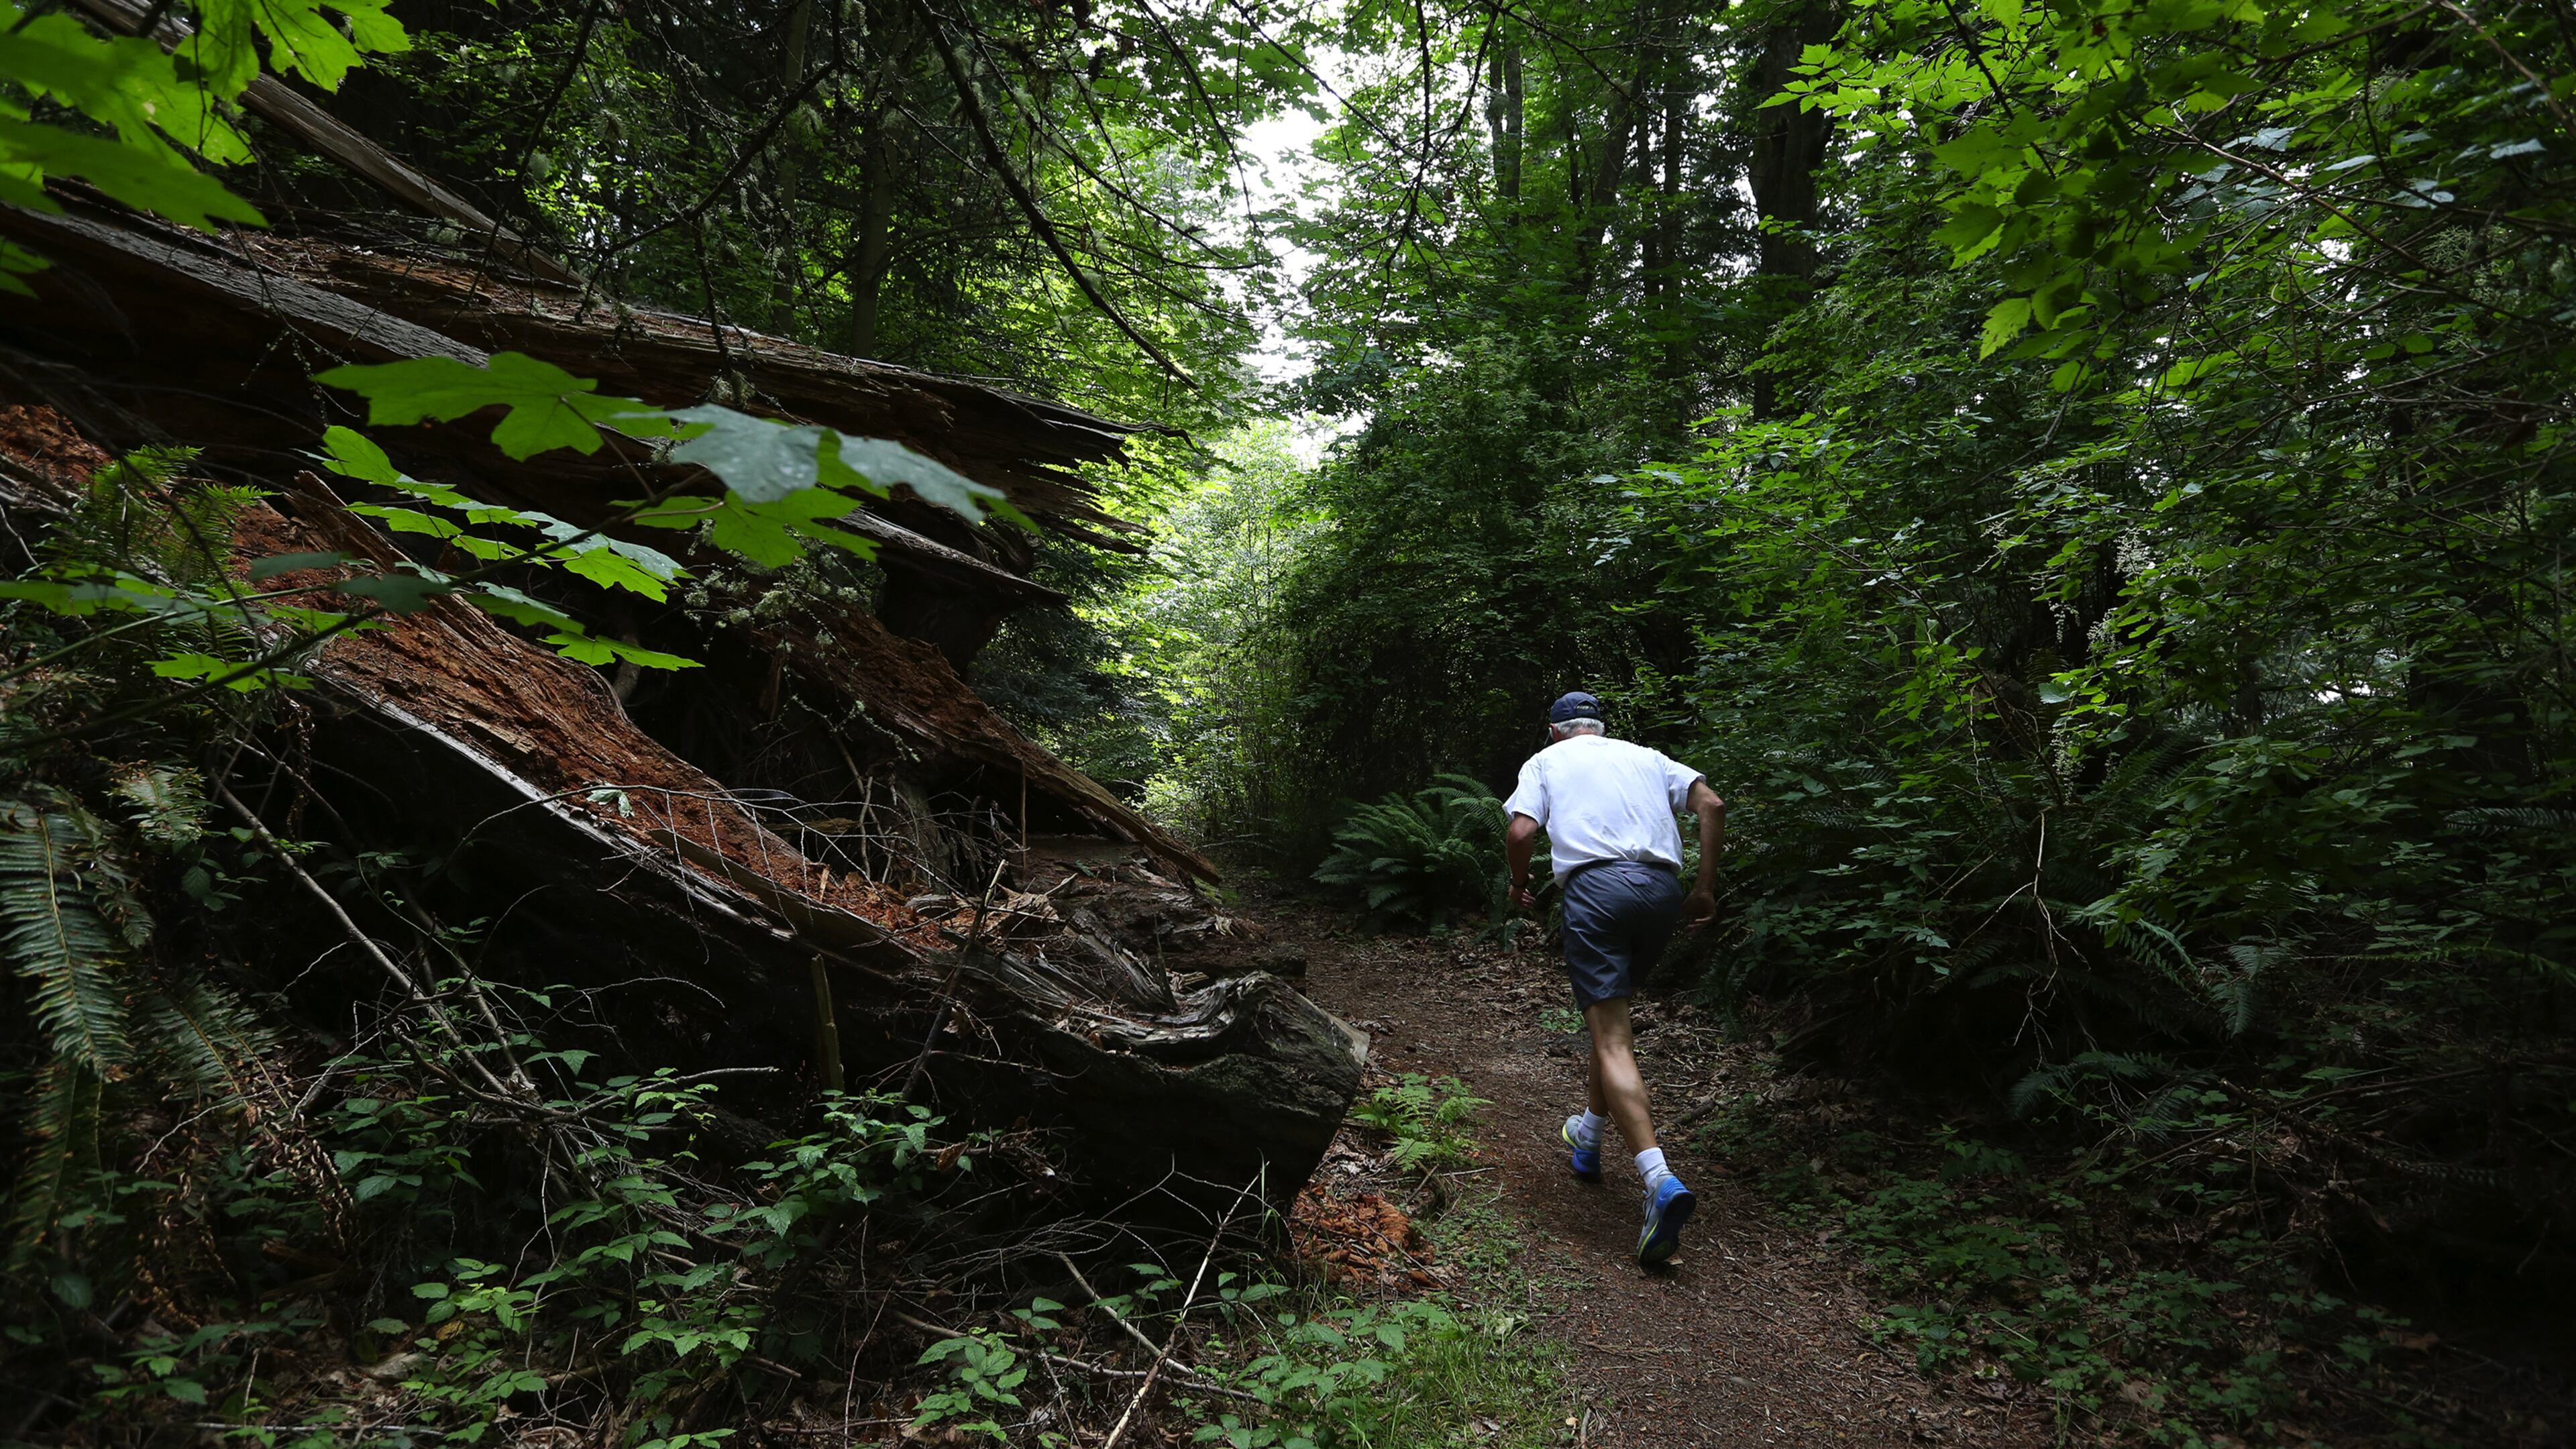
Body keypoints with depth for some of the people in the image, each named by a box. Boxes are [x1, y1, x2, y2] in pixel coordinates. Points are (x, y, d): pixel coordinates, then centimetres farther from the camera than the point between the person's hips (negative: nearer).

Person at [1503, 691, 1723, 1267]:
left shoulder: (1546, 760, 17)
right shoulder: (1644, 756, 26)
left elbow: (1520, 832, 1)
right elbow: (1711, 804, 12)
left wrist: (1520, 885, 20)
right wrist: (1705, 888, 13)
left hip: (1596, 886, -4)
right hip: (1662, 889, 5)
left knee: (1611, 1037, -9)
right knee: (1613, 1010, 25)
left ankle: (1661, 1181, -25)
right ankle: (1589, 1137, 36)